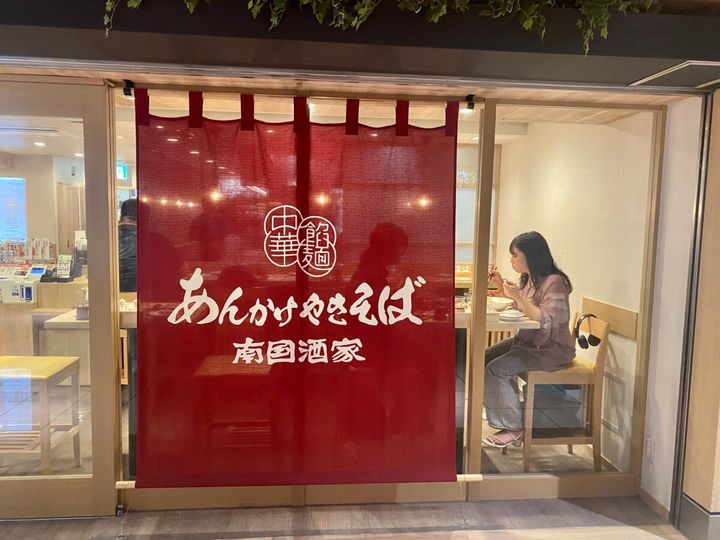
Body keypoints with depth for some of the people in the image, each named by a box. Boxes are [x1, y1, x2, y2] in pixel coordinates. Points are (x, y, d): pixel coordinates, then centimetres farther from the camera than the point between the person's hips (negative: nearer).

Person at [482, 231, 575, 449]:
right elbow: (517, 306, 25)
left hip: (551, 349, -9)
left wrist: (518, 296, -28)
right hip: (527, 341, 9)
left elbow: (547, 321, -28)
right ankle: (499, 410, 15)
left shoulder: (554, 282, -18)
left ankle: (513, 428, -7)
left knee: (496, 369, -22)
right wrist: (501, 285, 10)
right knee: (484, 358, 4)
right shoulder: (528, 279, 8)